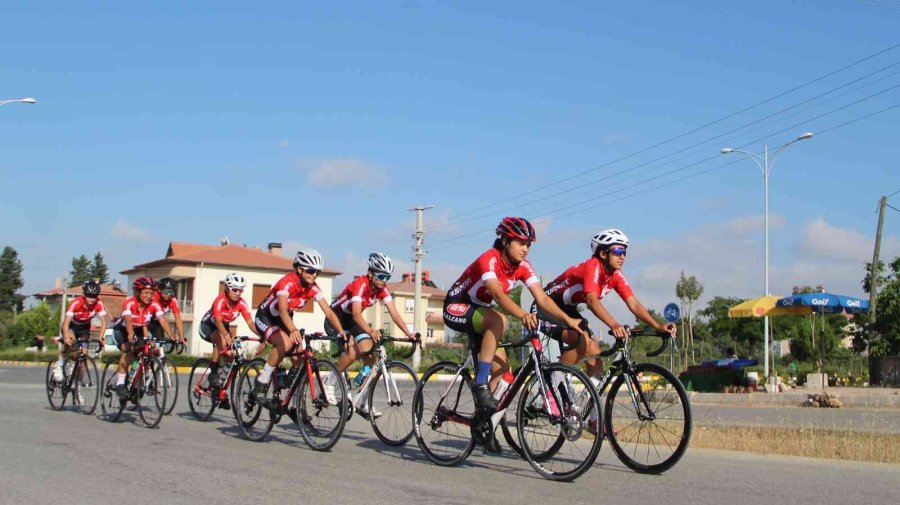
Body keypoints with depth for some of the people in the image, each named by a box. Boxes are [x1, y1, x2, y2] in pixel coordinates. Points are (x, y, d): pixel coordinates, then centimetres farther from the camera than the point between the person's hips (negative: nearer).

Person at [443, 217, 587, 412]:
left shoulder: (523, 267, -9)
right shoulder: (489, 260, -29)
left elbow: (542, 298, -18)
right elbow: (498, 294, -44)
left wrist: (568, 319, -32)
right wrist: (523, 315, -60)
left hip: (478, 310, 7)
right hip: (455, 307, -7)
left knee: (501, 367, -4)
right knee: (499, 320, -35)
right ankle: (480, 384, -30)